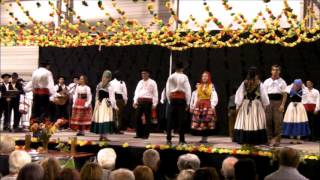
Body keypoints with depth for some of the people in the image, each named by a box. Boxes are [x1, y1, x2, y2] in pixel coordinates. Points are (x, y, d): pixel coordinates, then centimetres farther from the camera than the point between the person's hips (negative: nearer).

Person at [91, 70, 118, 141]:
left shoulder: (98, 85, 5)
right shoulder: (109, 87, -9)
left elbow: (97, 96, 9)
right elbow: (112, 97, -7)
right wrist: (114, 106, -2)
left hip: (99, 103, 5)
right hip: (106, 104, -5)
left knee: (99, 118, 7)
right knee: (106, 119, -4)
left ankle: (101, 135, 15)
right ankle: (104, 135, -7)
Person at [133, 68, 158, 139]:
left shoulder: (152, 83, 0)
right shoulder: (140, 82, 16)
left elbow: (155, 94, -4)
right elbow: (136, 92, 15)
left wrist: (154, 104, -10)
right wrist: (135, 101, 5)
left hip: (148, 101, -5)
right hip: (140, 101, 5)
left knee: (147, 118, -2)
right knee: (138, 117, 2)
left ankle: (146, 135, 3)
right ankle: (139, 134, 11)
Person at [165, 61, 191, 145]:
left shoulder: (171, 77, 2)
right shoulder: (184, 77, -4)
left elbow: (167, 90, 4)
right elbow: (188, 90, -5)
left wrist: (169, 100, 13)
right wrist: (187, 103, 1)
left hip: (173, 98, 2)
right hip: (182, 98, -2)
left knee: (170, 120, 5)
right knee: (181, 120, 3)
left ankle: (168, 139, 3)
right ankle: (181, 140, 3)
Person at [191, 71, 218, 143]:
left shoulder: (211, 86, 2)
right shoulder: (199, 86, 16)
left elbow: (214, 97, -4)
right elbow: (196, 97, 16)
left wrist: (212, 106, -13)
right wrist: (194, 105, 10)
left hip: (208, 105, -4)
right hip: (199, 105, 4)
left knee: (206, 122, -8)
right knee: (198, 123, -2)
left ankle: (205, 138, -2)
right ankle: (203, 137, 5)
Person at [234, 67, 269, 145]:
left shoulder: (244, 83, -1)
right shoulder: (259, 84, -5)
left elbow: (239, 94, 1)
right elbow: (264, 96, -1)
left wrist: (238, 105, 10)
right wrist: (265, 105, 12)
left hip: (245, 105, 1)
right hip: (257, 105, -1)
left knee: (245, 123, 3)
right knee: (256, 124, 1)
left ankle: (245, 141, 3)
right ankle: (256, 141, 0)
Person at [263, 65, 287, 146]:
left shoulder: (282, 82, 6)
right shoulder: (267, 82, 10)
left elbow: (285, 94, 2)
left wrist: (282, 105, -8)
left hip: (278, 102, -2)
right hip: (269, 102, 2)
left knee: (278, 121, -6)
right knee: (268, 121, 2)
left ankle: (277, 140, -1)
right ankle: (270, 139, 11)